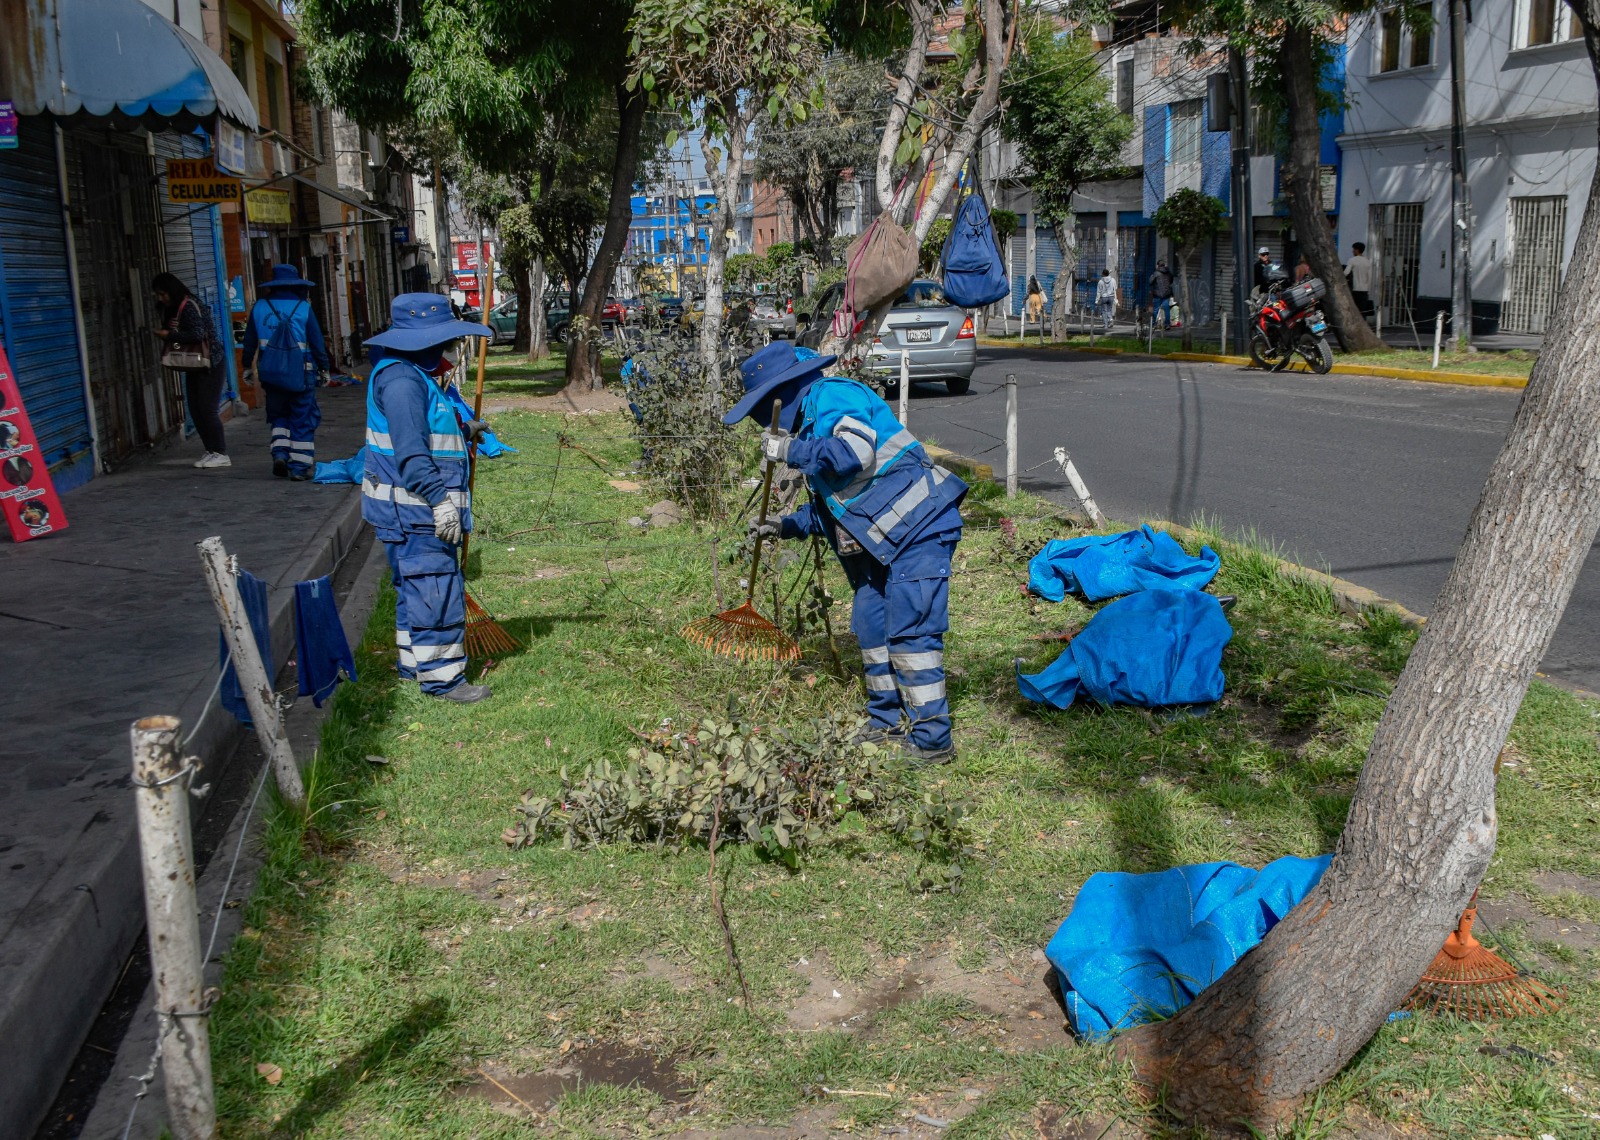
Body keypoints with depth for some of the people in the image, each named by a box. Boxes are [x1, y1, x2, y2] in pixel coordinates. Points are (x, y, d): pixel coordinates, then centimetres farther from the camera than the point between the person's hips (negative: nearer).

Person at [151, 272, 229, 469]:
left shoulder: (189, 307, -17)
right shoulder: (171, 310, 11)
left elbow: (198, 334, -27)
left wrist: (169, 335, -21)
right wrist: (164, 333, -4)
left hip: (211, 364, -9)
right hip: (194, 366, 9)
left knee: (207, 409, -10)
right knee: (195, 410, 7)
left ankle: (221, 454, -5)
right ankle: (210, 451, 13)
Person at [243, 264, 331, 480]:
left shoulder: (260, 307, 5)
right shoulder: (303, 308, -5)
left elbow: (250, 341, 11)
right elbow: (317, 341, -3)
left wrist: (248, 366, 22)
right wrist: (324, 367, 7)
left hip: (270, 372, 3)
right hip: (300, 372, -3)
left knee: (278, 414, 21)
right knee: (303, 418, 4)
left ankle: (280, 451, 2)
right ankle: (300, 466, 3)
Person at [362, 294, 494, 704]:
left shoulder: (415, 375, 15)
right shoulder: (400, 379, -19)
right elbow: (410, 451, -27)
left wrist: (463, 432, 41)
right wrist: (440, 499, -28)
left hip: (420, 511, 11)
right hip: (414, 512, -11)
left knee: (418, 589, 20)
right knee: (437, 591, -7)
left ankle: (414, 662, 31)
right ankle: (441, 677, -1)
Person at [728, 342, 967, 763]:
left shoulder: (833, 396, -10)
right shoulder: (810, 421, 20)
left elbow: (854, 454, -29)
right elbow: (833, 502, 27)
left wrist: (790, 451, -17)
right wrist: (785, 527, 20)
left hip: (919, 528, -11)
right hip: (884, 539, 11)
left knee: (909, 631, -11)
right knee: (871, 626, 12)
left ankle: (932, 740, -6)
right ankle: (885, 724, 24)